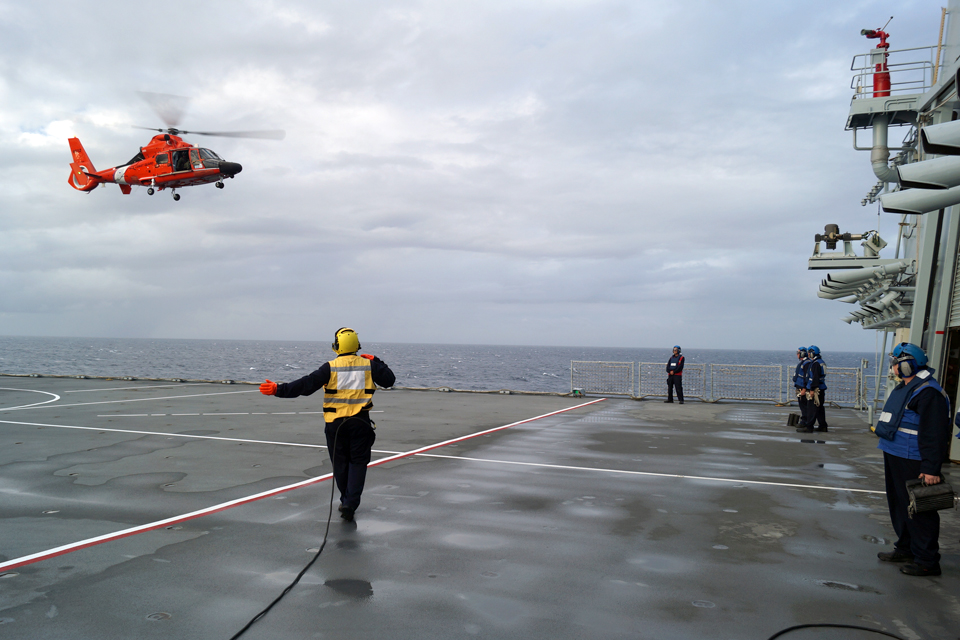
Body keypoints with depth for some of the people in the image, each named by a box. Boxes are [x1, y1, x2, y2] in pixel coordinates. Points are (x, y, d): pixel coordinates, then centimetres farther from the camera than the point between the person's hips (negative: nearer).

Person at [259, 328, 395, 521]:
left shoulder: (330, 368, -7)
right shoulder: (368, 365, -2)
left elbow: (306, 385, -12)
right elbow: (389, 380, 7)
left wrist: (278, 389, -8)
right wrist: (376, 361, 16)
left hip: (335, 423, 0)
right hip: (360, 423, 1)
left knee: (340, 462, 14)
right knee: (358, 462, 7)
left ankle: (346, 501, 26)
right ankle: (350, 503, -5)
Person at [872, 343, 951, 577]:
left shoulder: (928, 392, -18)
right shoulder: (903, 388, 15)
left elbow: (934, 434, -23)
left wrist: (931, 469, -25)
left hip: (912, 462, -11)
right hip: (895, 457, 11)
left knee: (918, 510, -3)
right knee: (898, 505, 19)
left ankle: (926, 561, 5)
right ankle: (905, 549, 32)